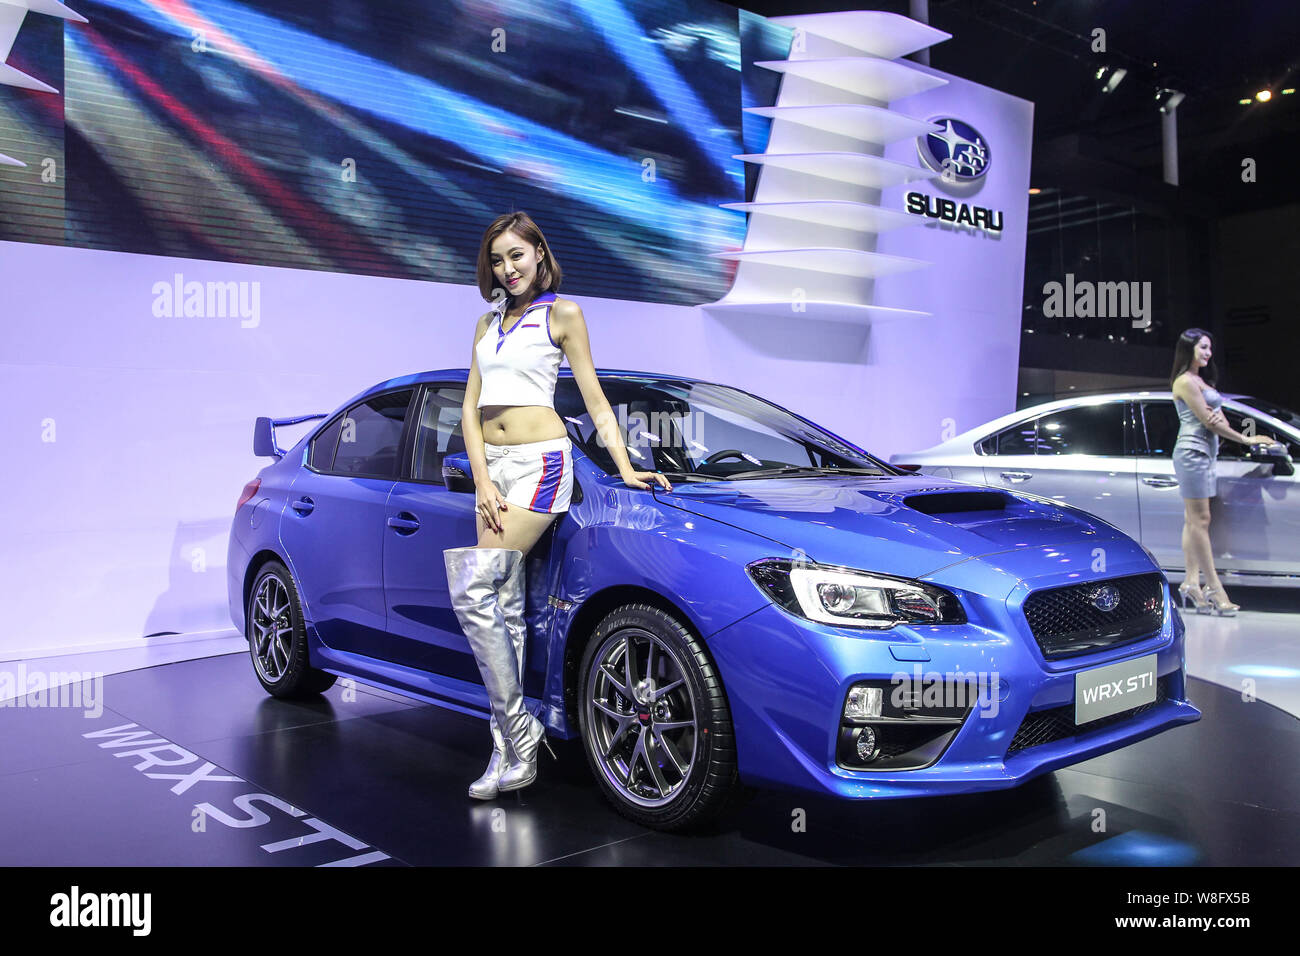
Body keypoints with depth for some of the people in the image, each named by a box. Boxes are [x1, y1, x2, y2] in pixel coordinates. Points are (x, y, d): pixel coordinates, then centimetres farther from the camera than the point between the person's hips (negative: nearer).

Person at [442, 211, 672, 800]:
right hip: (491, 465, 6)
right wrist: (482, 479, -2)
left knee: (473, 592, -18)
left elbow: (594, 399, 3)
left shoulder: (561, 314, 3)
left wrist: (625, 468, -5)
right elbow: (470, 408, 11)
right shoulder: (488, 323, 19)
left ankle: (517, 734, -7)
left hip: (539, 461, -6)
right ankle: (512, 751, 9)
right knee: (506, 609, 4)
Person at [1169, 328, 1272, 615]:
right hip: (1192, 451, -10)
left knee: (1193, 521, 6)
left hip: (1203, 453, 10)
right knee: (1200, 520, -9)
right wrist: (1247, 439, -5)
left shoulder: (1200, 380, 20)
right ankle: (1214, 588, -10)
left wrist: (1219, 418, -9)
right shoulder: (1186, 381, -9)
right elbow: (1208, 421, -12)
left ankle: (1191, 582, 7)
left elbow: (1215, 419, 16)